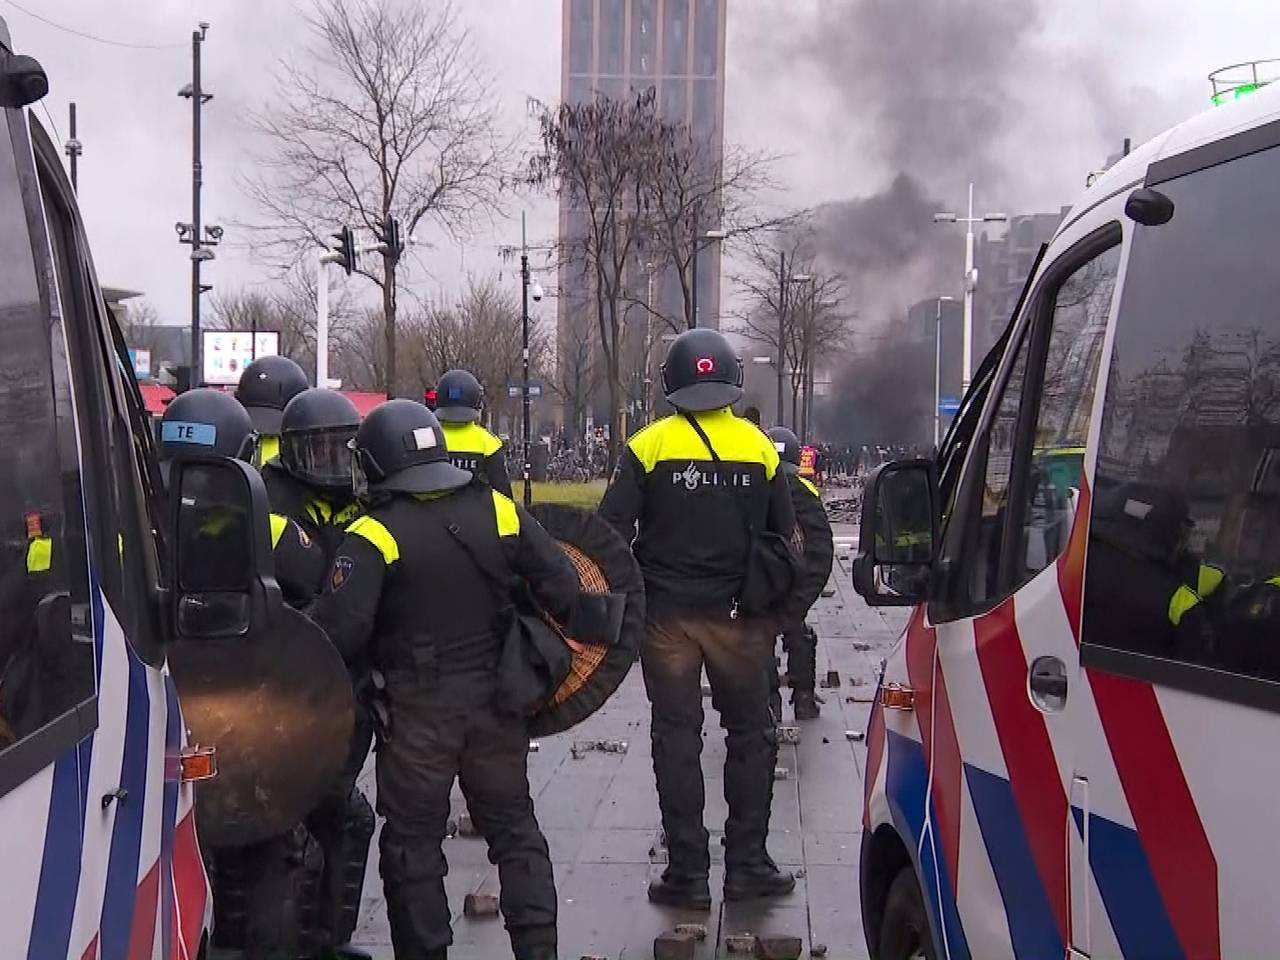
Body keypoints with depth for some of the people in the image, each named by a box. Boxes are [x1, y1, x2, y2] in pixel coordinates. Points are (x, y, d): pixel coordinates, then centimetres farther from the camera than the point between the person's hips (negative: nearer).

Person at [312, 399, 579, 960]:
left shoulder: (374, 537, -14)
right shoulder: (499, 512, -1)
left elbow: (341, 629, -21)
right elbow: (562, 587, -2)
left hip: (418, 713, -4)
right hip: (496, 703, 4)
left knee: (412, 844, 9)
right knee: (514, 830, 17)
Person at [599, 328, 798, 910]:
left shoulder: (650, 446, -6)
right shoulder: (760, 448, 2)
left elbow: (612, 531, -8)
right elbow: (785, 536, 9)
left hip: (668, 614, -1)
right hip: (741, 617, 2)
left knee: (677, 738, 5)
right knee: (750, 733, 13)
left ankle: (688, 873, 6)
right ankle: (746, 863, 14)